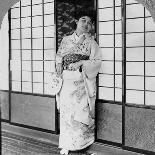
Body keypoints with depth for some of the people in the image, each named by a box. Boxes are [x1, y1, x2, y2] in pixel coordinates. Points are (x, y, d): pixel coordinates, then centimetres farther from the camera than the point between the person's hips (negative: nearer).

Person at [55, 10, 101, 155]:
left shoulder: (91, 42, 5)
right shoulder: (66, 39, 15)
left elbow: (96, 61, -2)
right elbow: (59, 54, 18)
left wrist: (81, 63, -15)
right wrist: (59, 63, -3)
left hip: (82, 82, -2)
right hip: (67, 81, 2)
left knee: (81, 111, -3)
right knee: (66, 111, 0)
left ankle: (83, 142, 12)